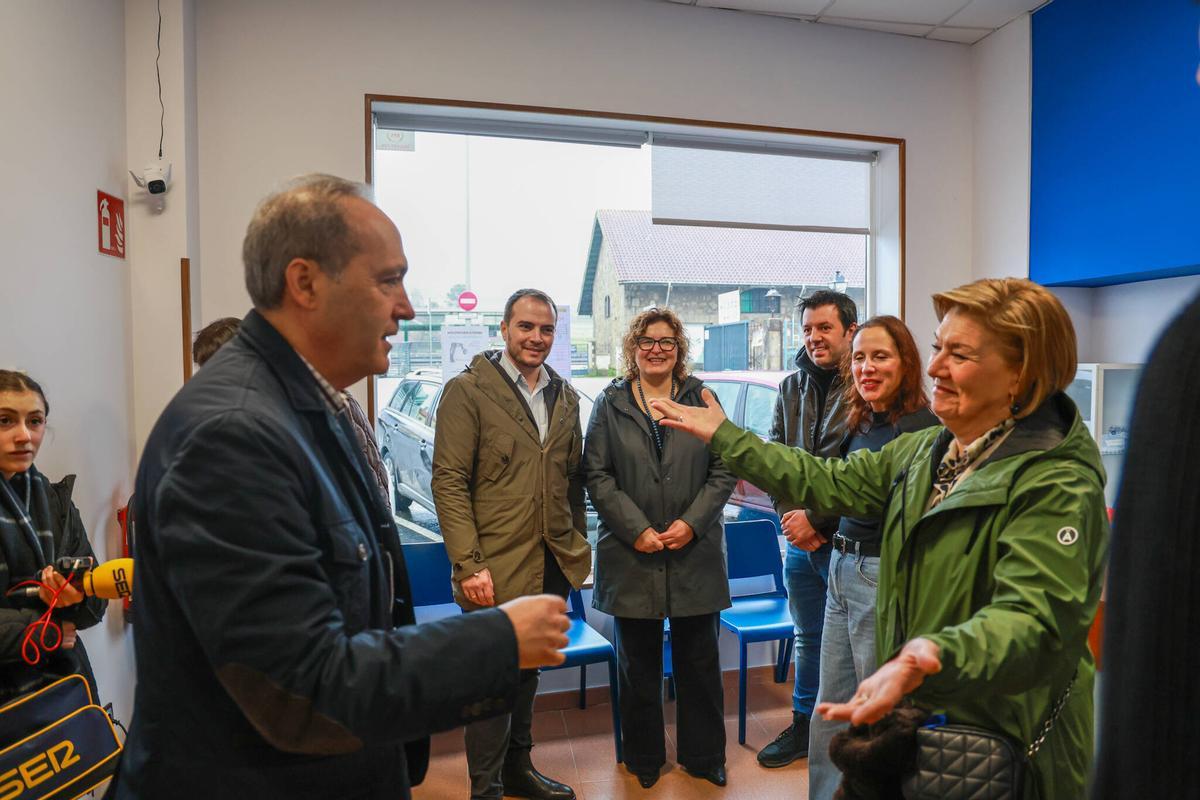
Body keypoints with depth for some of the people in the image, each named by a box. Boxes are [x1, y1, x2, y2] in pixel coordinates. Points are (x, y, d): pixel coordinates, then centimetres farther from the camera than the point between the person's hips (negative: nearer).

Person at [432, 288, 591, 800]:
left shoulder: (564, 396, 9)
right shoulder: (467, 390, -8)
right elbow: (449, 483, -12)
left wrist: (578, 544, 12)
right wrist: (468, 564, -16)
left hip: (553, 564, 6)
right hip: (496, 567, -5)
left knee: (528, 669, 21)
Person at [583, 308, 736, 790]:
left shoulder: (701, 398, 4)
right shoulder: (611, 403, 3)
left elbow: (724, 469, 2)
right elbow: (597, 474, -2)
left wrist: (693, 522, -10)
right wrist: (637, 530, -11)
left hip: (696, 552, 1)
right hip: (631, 554, 0)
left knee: (699, 659, 12)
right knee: (638, 663, 11)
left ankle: (704, 755, 31)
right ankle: (643, 758, 30)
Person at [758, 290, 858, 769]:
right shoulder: (791, 387, 8)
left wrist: (816, 519, -15)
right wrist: (790, 513, -3)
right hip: (800, 539, 6)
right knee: (808, 638, 20)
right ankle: (803, 726, 36)